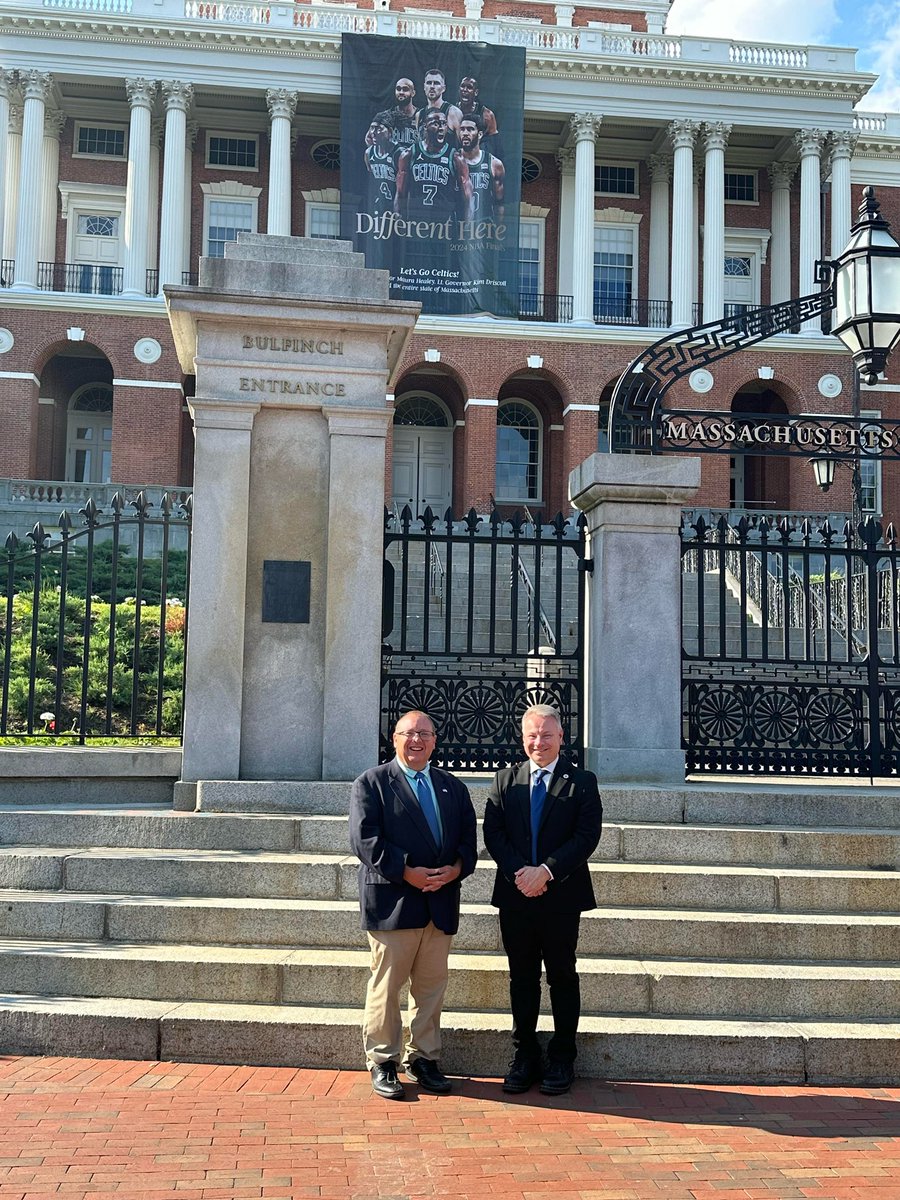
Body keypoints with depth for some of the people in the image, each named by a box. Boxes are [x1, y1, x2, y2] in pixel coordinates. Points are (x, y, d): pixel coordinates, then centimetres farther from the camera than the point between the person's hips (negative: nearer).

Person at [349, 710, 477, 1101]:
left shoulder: (454, 788, 15)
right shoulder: (371, 783, 1)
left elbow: (468, 840, 10)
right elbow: (364, 839, -9)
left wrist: (455, 869, -10)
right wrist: (407, 872, -16)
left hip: (441, 904, 4)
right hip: (392, 903, -4)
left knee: (432, 987, 10)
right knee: (386, 986, 2)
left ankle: (423, 1058, 23)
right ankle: (382, 1063, 14)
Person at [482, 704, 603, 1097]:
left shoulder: (582, 782, 0)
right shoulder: (505, 780, 8)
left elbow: (587, 836, -9)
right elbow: (493, 833, 0)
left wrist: (546, 871, -18)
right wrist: (518, 872, -14)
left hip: (561, 897, -2)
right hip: (515, 897, 2)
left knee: (562, 978, 7)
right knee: (522, 978, 10)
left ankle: (562, 1060, 17)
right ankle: (525, 1057, 20)